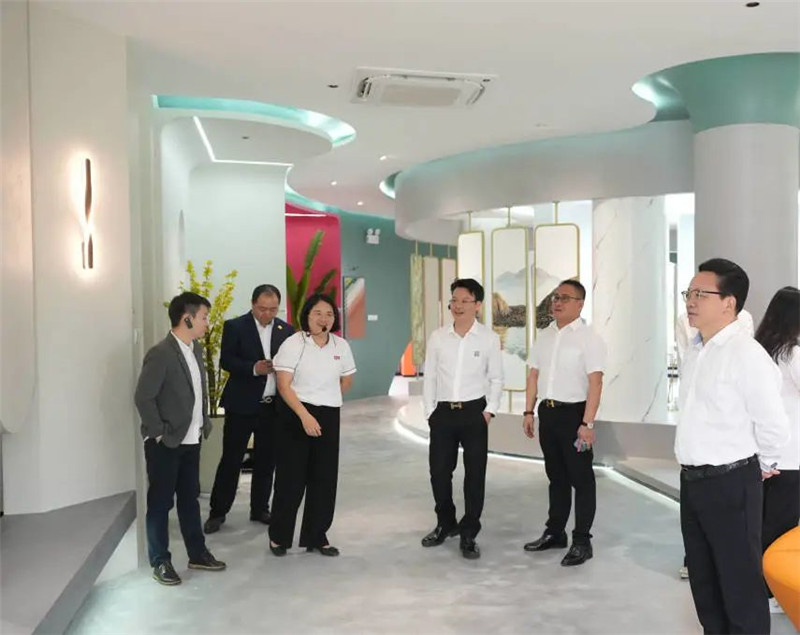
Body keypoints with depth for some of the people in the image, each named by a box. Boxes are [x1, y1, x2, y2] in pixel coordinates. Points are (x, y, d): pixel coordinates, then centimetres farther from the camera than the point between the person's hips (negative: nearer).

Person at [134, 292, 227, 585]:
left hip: (191, 440, 8)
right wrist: (159, 433, -15)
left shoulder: (196, 349, 7)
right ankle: (160, 561, 17)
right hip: (166, 443, -7)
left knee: (190, 498, 17)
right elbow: (143, 397, -19)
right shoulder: (161, 354, -18)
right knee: (161, 502, 5)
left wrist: (204, 423, 10)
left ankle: (197, 553, 28)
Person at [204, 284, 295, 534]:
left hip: (274, 406, 4)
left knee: (266, 461, 11)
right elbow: (226, 361, -8)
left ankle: (260, 509, 25)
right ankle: (217, 512, 13)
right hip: (241, 405, -3)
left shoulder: (286, 330, 7)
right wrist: (254, 368, -22)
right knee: (230, 460, 2)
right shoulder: (234, 326, -4)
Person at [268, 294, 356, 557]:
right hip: (296, 415, -4)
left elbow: (347, 381, 18)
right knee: (291, 477, 2)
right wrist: (305, 415, -23)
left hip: (329, 417, 4)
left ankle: (317, 536, 22)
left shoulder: (341, 345, 4)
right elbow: (284, 386, -14)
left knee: (325, 478, 7)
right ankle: (279, 536, 19)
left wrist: (326, 397, 11)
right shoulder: (293, 344, -9)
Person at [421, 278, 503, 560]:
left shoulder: (489, 338, -3)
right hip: (443, 413, 2)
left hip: (474, 412, -2)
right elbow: (429, 378, 6)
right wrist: (430, 412, 3)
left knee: (475, 475, 3)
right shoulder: (437, 337, 2)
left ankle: (468, 535, 16)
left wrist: (490, 411, -5)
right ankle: (445, 524, 31)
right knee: (439, 473, 9)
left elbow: (496, 379, 3)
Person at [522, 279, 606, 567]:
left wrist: (587, 424, -22)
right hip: (548, 412, 6)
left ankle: (581, 541, 13)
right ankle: (554, 532, 29)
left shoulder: (589, 337, -11)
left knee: (581, 478, 3)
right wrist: (528, 411, 9)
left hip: (574, 413, -6)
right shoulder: (544, 335, 10)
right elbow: (534, 375, 14)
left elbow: (595, 383, -17)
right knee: (556, 476, 17)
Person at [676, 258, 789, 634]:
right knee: (703, 579, 19)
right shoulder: (696, 351, 8)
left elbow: (773, 425, -18)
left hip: (730, 483, -8)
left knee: (740, 584, 4)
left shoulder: (746, 354, -19)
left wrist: (763, 465, -2)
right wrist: (693, 471, 17)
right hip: (692, 480, 8)